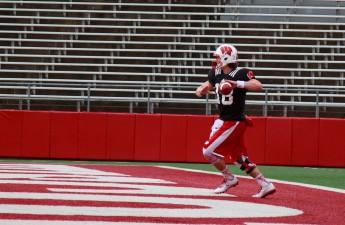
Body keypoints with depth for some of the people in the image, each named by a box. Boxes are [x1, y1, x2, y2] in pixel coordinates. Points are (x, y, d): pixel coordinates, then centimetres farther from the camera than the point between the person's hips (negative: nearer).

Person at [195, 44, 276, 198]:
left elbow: (258, 86, -31)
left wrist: (238, 84, -45)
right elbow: (207, 86, 15)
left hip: (233, 122, -8)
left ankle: (229, 179, 9)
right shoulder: (216, 72, 5)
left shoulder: (241, 73, -18)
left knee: (209, 151, -7)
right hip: (224, 120, 8)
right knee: (239, 157, 11)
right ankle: (265, 185, 13)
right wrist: (202, 90, -10)